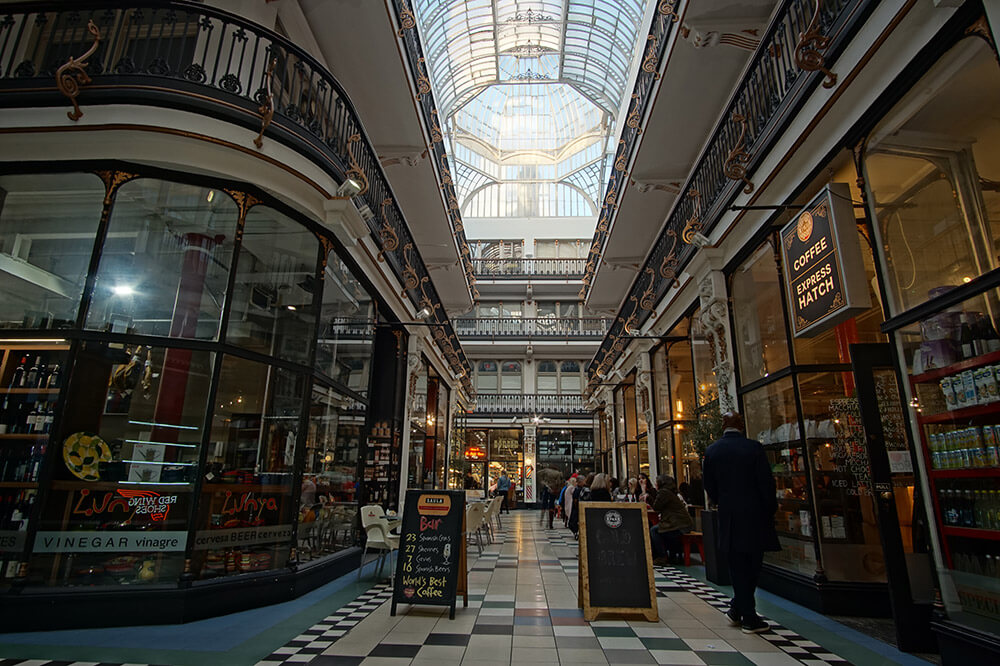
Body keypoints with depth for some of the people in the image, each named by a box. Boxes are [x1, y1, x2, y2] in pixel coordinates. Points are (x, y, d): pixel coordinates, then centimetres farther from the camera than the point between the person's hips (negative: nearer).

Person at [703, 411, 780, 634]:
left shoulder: (712, 451, -1)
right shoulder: (753, 447, -10)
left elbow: (709, 486, 5)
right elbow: (767, 482, -8)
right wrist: (771, 509, 6)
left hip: (729, 517, 2)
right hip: (755, 516, -2)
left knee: (738, 567, 12)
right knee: (752, 566, 9)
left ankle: (745, 614, 19)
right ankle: (739, 609, 13)